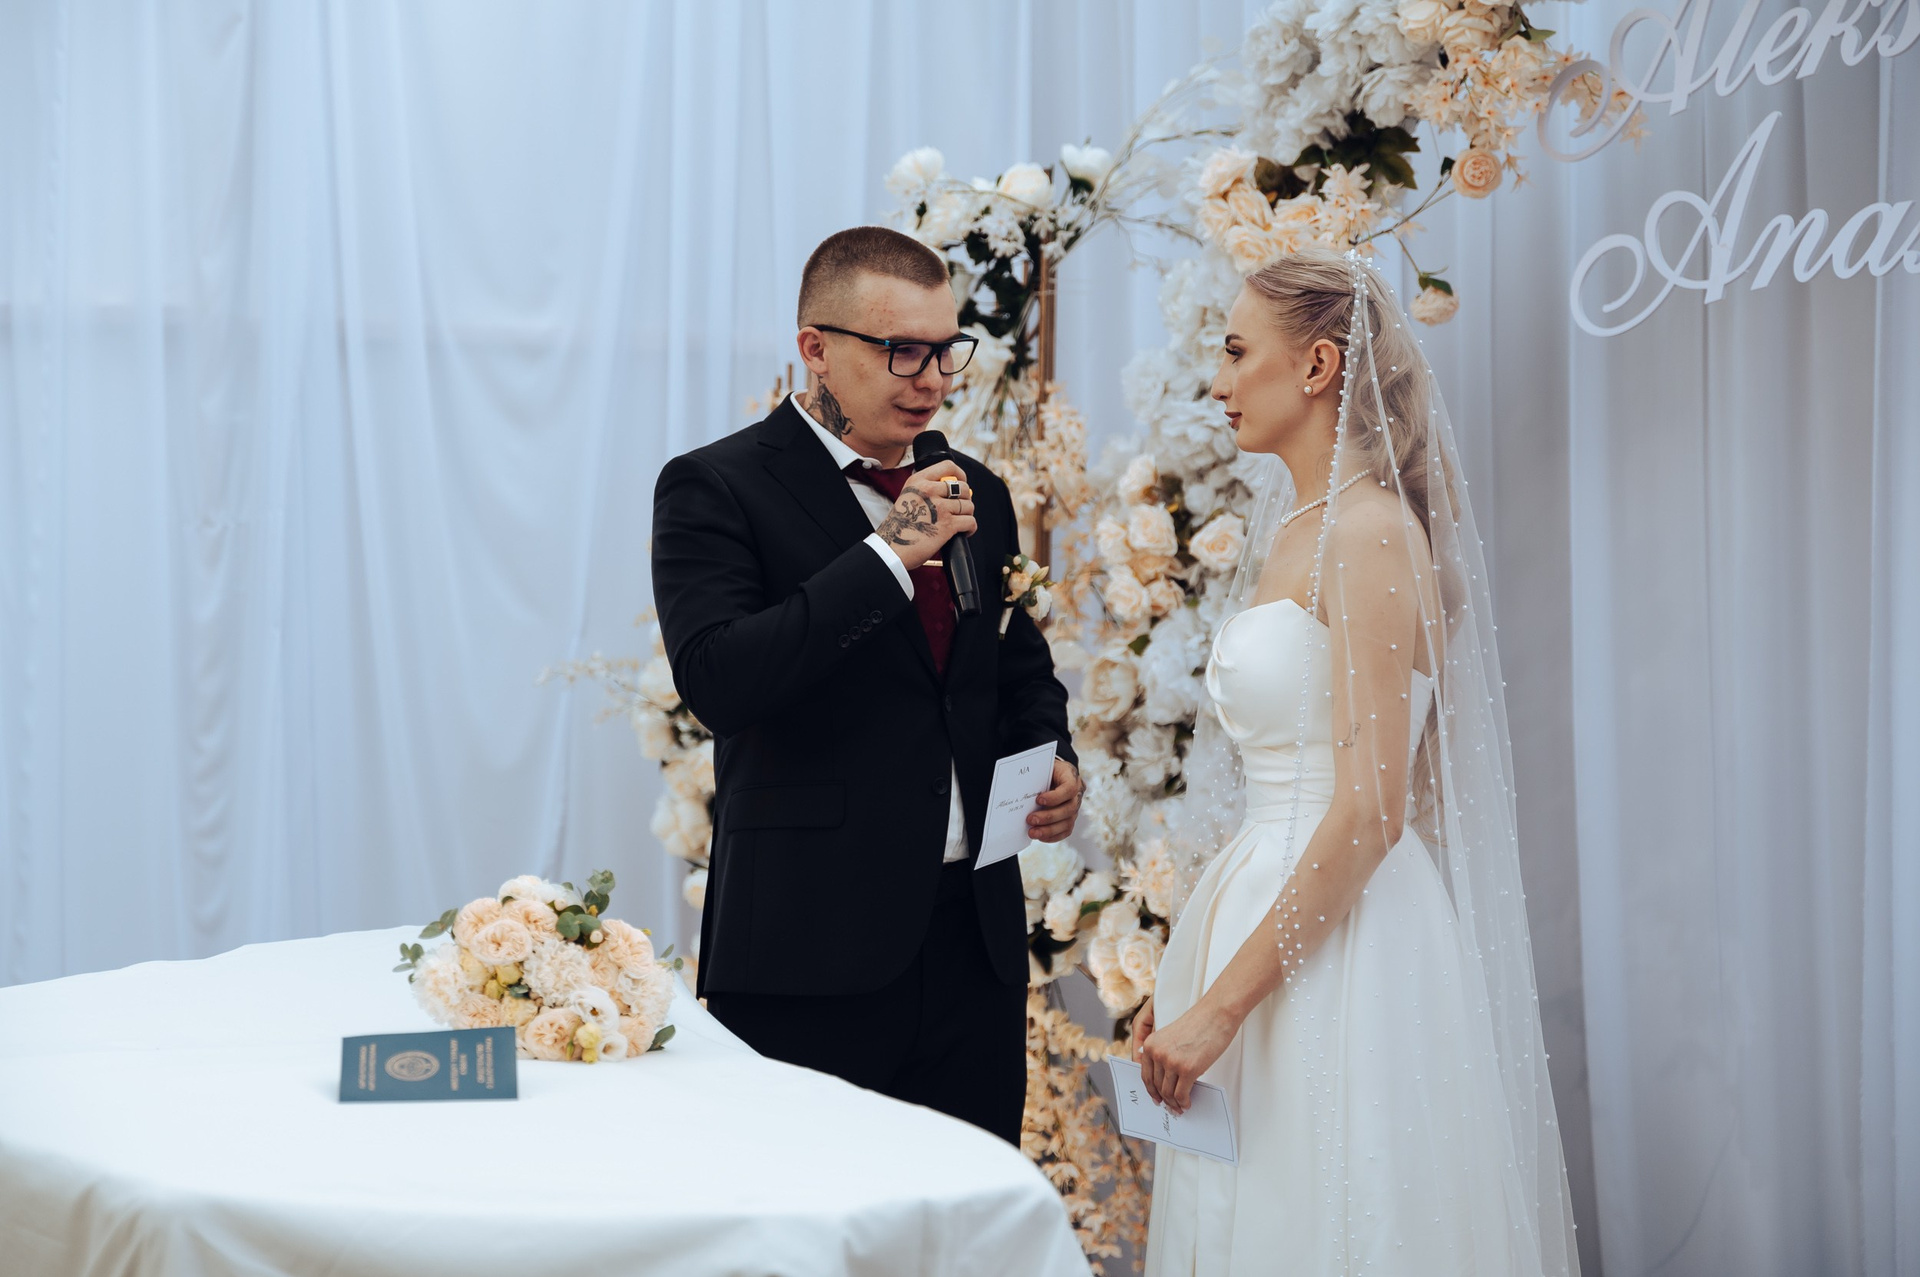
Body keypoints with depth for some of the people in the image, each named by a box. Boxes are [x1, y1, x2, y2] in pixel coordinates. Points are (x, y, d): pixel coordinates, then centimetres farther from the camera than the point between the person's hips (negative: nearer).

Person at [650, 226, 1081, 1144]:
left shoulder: (974, 496, 16)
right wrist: (887, 555, -18)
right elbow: (715, 679, -18)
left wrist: (1052, 761, 6)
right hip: (810, 956, -6)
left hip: (975, 941, 6)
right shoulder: (715, 489, -4)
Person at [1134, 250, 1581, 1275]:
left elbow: (1370, 810, -20)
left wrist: (1220, 1005, -20)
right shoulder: (1292, 534, 14)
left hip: (1342, 946, -9)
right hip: (1277, 913, 9)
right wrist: (1188, 976, 15)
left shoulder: (1370, 533, -14)